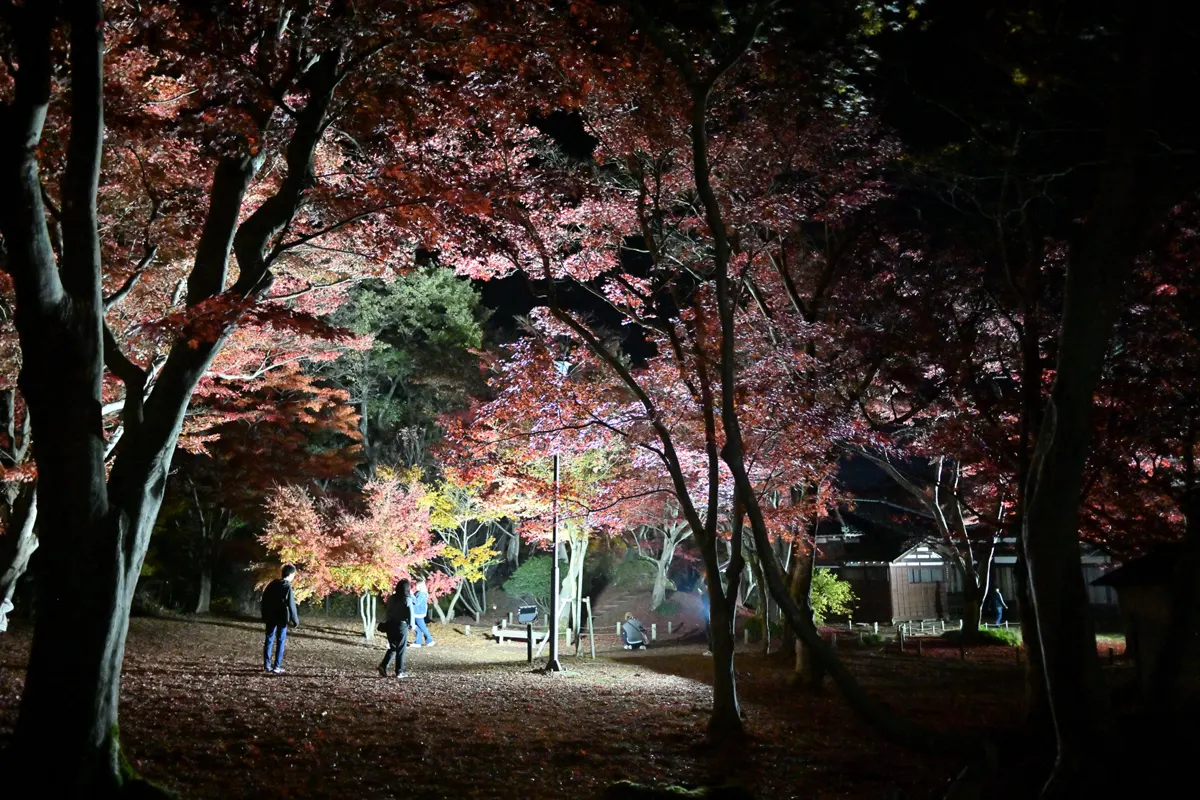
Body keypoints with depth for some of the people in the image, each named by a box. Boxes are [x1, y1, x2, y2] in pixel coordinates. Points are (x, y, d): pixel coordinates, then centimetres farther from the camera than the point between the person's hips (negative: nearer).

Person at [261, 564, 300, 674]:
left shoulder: (272, 584, 5)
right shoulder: (287, 586, -14)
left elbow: (264, 598, 11)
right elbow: (291, 605, -17)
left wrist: (264, 616, 19)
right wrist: (295, 620, -11)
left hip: (270, 617, 6)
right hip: (282, 618, -6)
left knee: (269, 640, 12)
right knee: (280, 642, 2)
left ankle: (267, 665, 16)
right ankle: (276, 667, 2)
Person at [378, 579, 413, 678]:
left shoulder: (391, 598, 4)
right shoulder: (407, 599, -10)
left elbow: (388, 611, 7)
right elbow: (411, 614, -10)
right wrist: (411, 624, -1)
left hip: (390, 624, 4)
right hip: (401, 625, -4)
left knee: (392, 648, 16)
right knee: (401, 649, 6)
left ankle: (383, 666, 0)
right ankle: (399, 671, 9)